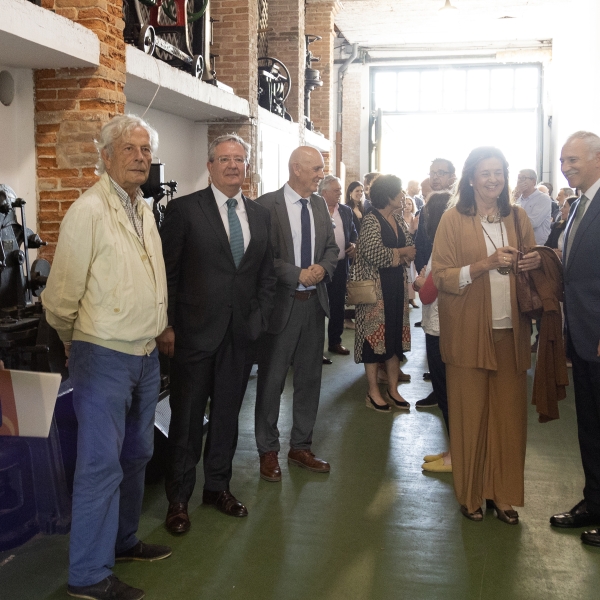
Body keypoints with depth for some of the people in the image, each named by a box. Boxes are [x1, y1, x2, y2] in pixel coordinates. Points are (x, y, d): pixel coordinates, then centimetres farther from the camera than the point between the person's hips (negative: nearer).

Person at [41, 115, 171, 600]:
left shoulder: (145, 209, 10)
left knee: (136, 455, 18)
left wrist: (158, 330, 17)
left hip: (146, 355, 8)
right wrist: (77, 340, 1)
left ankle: (123, 540, 36)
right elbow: (62, 296, -13)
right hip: (104, 357, -8)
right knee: (101, 465, -1)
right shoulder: (89, 210, -16)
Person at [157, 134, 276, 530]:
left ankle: (218, 487, 31)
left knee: (227, 415, 14)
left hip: (241, 333, 4)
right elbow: (167, 272, -6)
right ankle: (179, 499, 20)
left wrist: (259, 317, 4)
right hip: (195, 332, -4)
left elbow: (267, 274, 14)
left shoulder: (260, 215, 10)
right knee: (187, 419, 6)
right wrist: (166, 326, -9)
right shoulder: (184, 209, -4)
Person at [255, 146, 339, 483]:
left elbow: (332, 247, 14)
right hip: (282, 303, -6)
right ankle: (268, 451, 21)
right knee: (272, 380, 6)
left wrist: (323, 269, -6)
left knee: (310, 378, 13)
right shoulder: (267, 205, -11)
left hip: (314, 303, 6)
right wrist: (299, 275, -17)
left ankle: (301, 447, 28)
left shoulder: (320, 204, 9)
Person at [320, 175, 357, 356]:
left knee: (338, 305, 13)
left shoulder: (346, 211, 11)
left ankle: (335, 341, 25)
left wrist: (354, 244, 0)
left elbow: (353, 232, 20)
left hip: (341, 265, 6)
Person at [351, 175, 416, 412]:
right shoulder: (371, 221, -11)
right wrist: (400, 252, -8)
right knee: (375, 334, 0)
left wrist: (393, 256, -10)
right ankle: (373, 392, 10)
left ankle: (392, 390, 19)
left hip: (397, 285, 7)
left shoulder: (399, 220, 11)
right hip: (376, 287, -7)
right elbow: (375, 254, -22)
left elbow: (411, 250, 10)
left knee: (395, 335, 9)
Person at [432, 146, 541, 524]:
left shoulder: (518, 218, 10)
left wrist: (536, 263, -6)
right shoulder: (454, 220, -1)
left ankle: (504, 494, 19)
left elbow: (529, 268, 17)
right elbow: (441, 276, -6)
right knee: (470, 414, 3)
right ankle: (470, 493, 18)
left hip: (510, 331, 3)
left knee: (509, 414, 5)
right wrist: (486, 263, -18)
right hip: (469, 333, -3)